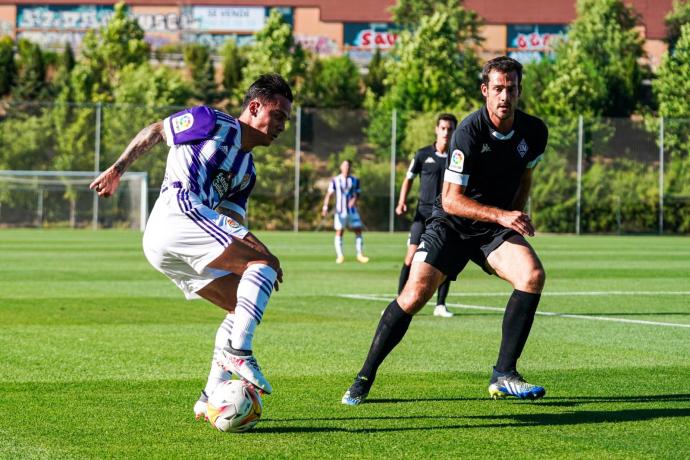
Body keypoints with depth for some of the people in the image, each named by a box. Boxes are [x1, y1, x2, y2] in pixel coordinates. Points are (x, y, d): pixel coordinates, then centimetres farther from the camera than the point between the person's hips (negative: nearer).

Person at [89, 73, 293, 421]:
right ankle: (237, 351, -28)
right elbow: (154, 132, 15)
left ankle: (211, 398, 8)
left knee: (245, 307, 9)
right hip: (179, 211, -9)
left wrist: (257, 248, -4)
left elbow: (230, 225, 14)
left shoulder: (247, 170, 25)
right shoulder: (211, 123, 6)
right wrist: (117, 170, 13)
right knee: (263, 264, -18)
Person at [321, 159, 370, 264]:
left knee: (358, 231, -1)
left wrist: (355, 199, -17)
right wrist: (325, 207, -19)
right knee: (339, 232, -3)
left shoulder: (355, 180, 7)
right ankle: (339, 256, 4)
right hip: (340, 211, -2)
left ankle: (360, 255, 6)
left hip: (352, 211, 2)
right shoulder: (335, 181, -1)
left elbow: (358, 194, 6)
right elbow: (329, 194, -7)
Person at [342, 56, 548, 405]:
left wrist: (516, 215, 8)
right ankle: (365, 378, 1)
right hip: (451, 223, -4)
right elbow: (451, 199, -23)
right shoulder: (470, 131, -22)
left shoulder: (534, 132, -5)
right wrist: (500, 215, -30)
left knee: (533, 275, -23)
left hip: (496, 228, 4)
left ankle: (504, 376, -14)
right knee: (415, 294, -17)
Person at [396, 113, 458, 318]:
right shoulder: (423, 154, 1)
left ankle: (440, 305, 9)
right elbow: (408, 179, 10)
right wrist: (402, 202, -5)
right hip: (423, 213, -1)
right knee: (412, 257, -9)